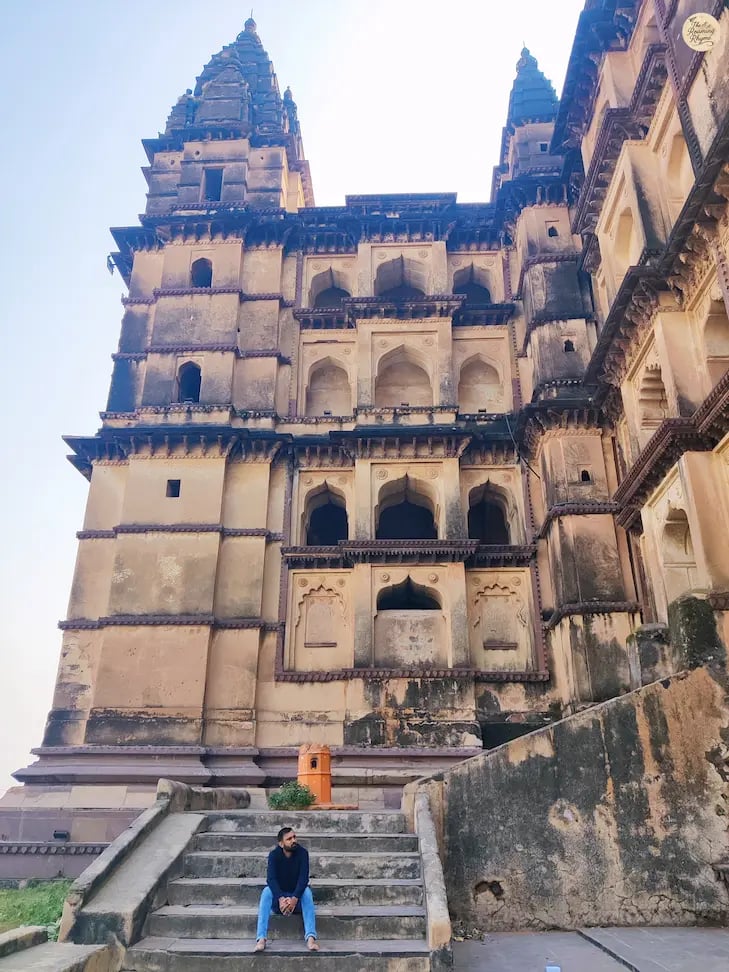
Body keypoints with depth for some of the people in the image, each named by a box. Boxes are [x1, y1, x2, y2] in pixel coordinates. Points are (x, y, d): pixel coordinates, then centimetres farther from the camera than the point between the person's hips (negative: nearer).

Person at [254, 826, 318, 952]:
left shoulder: (302, 853, -12)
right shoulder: (274, 855, -11)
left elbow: (304, 878, -22)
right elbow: (270, 878, -24)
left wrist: (294, 898, -38)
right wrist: (281, 899, -40)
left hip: (297, 899, 0)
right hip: (278, 899, 0)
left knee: (307, 890, -31)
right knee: (266, 891, -29)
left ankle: (310, 937, -42)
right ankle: (261, 939, -37)